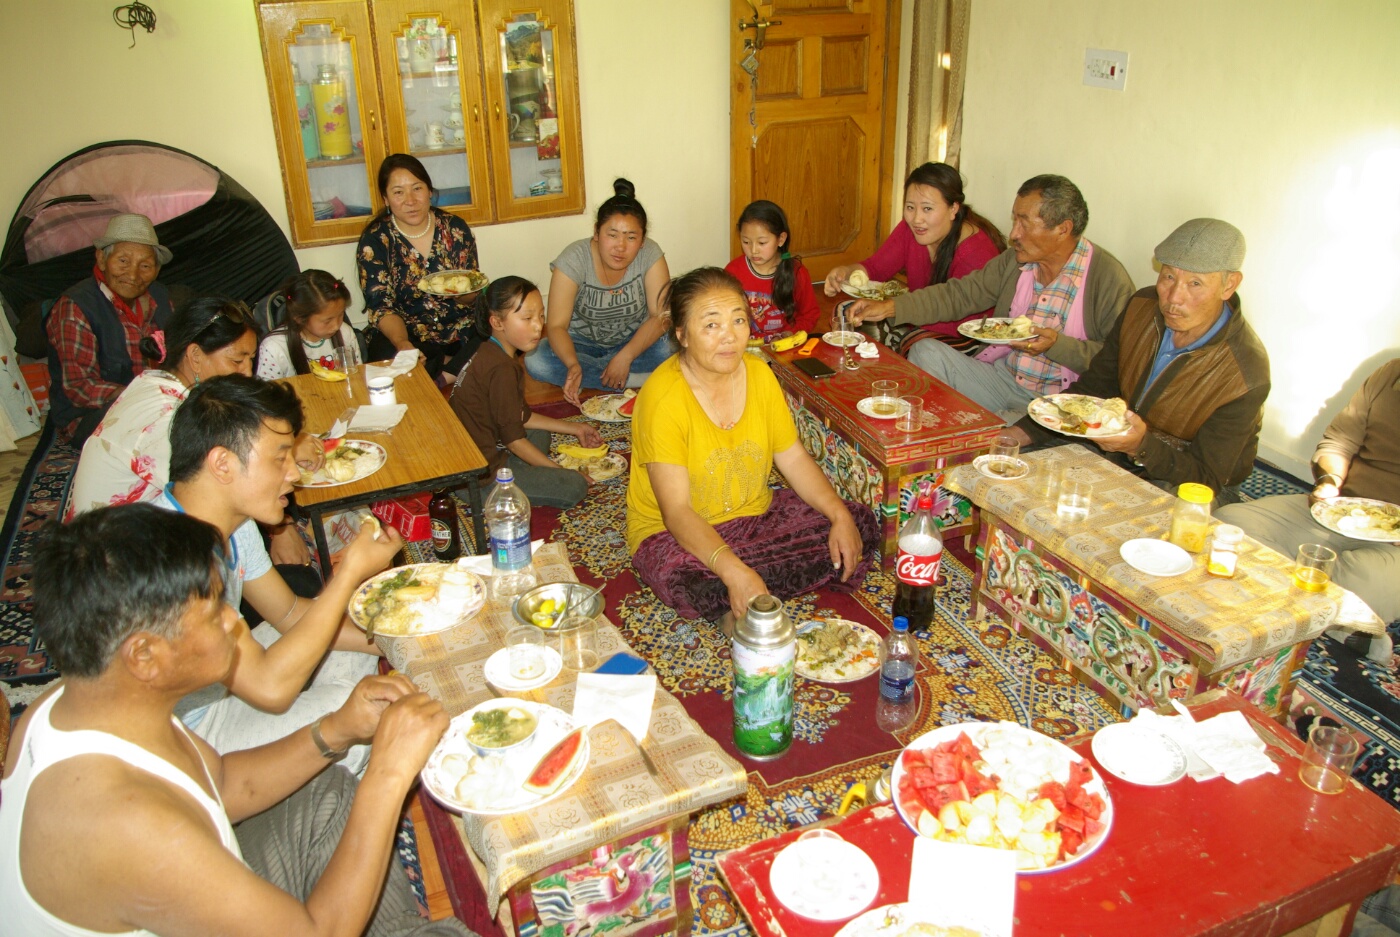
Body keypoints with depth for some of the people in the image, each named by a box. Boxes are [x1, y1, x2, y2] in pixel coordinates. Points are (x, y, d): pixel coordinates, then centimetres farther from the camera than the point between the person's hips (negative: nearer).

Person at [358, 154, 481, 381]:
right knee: (389, 359, -36)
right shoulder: (375, 240, -3)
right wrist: (402, 343, -30)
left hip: (461, 330, 2)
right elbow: (381, 306, -9)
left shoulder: (455, 228, 3)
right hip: (408, 335, -2)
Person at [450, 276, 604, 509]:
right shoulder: (502, 368, -22)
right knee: (574, 486, -14)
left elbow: (522, 416, 19)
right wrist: (562, 471, -9)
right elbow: (513, 438, -18)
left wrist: (574, 429, 22)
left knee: (540, 436, 31)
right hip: (479, 476, -10)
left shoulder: (490, 354, 11)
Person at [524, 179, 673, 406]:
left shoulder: (650, 255, -18)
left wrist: (625, 357, -32)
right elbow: (556, 326, -24)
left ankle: (591, 373, -16)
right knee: (535, 360, -29)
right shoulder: (573, 259, -22)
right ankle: (634, 380, -23)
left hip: (635, 340, 0)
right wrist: (573, 365, -44)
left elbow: (660, 316, -19)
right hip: (582, 342, 0)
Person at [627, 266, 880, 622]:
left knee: (860, 524, -8)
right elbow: (676, 511, -28)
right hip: (674, 534, -6)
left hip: (754, 514, 6)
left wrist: (841, 516, -13)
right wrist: (735, 572, -42)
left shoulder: (759, 373, -3)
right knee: (694, 585, -40)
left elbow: (793, 458, 3)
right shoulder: (662, 397, -24)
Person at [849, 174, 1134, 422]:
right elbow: (960, 295, 9)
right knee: (927, 352, -8)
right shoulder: (1015, 261, 6)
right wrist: (889, 307, -1)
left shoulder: (1109, 278, -13)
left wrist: (1057, 345, -24)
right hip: (1003, 379, 7)